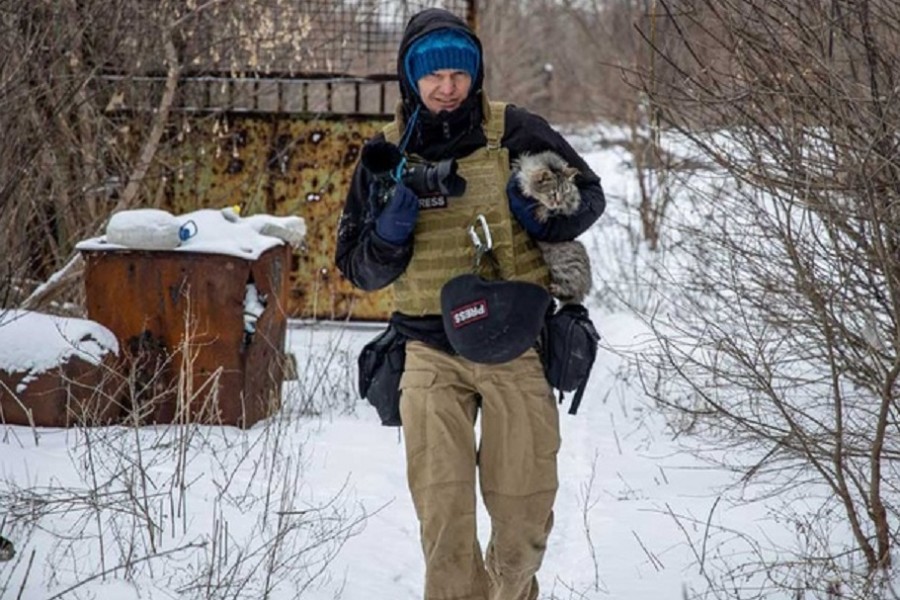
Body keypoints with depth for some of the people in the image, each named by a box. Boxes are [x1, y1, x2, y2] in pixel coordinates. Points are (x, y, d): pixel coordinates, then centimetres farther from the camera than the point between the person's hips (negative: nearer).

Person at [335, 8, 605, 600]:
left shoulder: (516, 133, -3)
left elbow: (589, 194, 9)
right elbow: (359, 268, 8)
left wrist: (545, 213, -13)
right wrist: (390, 229, -14)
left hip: (516, 345, 0)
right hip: (431, 351, 1)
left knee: (524, 512, 6)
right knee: (442, 512, -10)